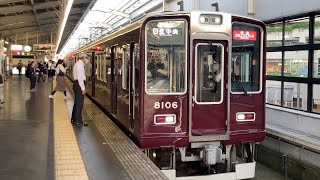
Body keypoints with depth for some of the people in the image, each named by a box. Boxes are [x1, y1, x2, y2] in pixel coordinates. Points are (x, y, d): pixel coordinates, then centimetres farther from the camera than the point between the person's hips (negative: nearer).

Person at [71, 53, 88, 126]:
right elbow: (80, 77, -21)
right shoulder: (79, 64, -14)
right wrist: (83, 88, -21)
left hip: (77, 83, 11)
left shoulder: (78, 64, 18)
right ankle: (78, 121, 0)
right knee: (79, 103, -5)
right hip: (79, 84, -11)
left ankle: (74, 119, 27)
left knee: (77, 102, 18)